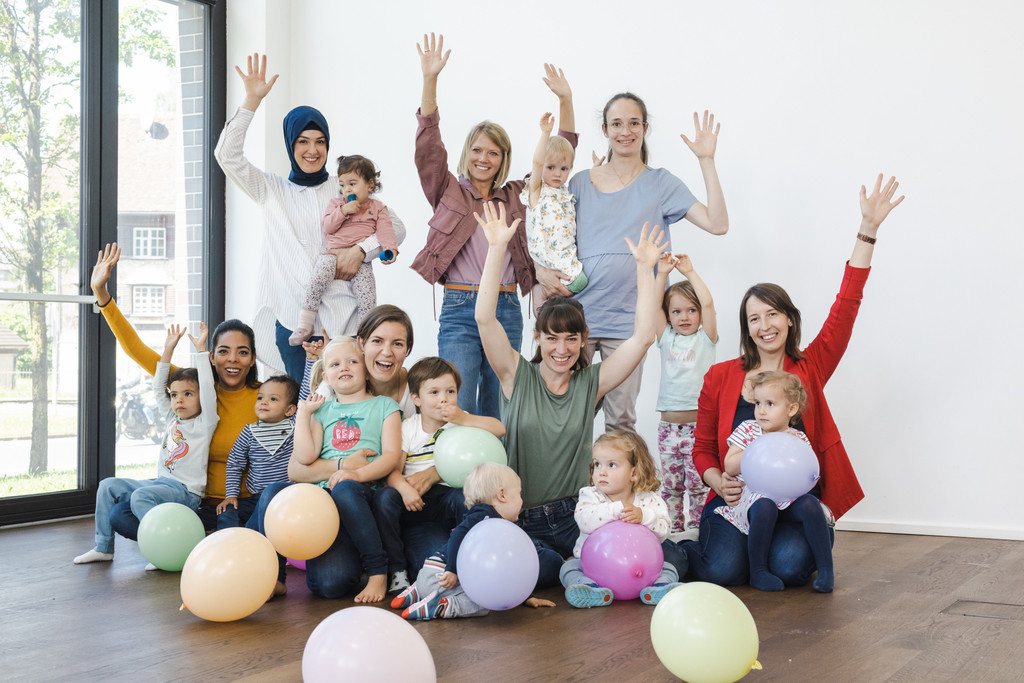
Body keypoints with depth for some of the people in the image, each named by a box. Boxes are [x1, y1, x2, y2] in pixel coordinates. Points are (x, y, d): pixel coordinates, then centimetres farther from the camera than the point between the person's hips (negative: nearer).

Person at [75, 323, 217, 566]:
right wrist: (168, 351, 16)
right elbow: (158, 389, 20)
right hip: (161, 482, 8)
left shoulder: (204, 423, -5)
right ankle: (104, 547, 7)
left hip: (186, 491, -8)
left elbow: (208, 390, -19)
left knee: (140, 496, -31)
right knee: (109, 486, 4)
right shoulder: (173, 420, 16)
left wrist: (201, 350, -16)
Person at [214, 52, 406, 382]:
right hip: (291, 318, 0)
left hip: (342, 316, 0)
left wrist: (360, 250, -9)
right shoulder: (272, 190, 12)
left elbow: (396, 226, 9)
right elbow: (227, 155, 0)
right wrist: (251, 101, -7)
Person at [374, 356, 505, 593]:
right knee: (384, 497, -27)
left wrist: (464, 419, -17)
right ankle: (397, 569, -18)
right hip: (414, 501, 1)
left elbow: (499, 429, -8)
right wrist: (404, 488, -26)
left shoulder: (462, 421, 6)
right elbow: (393, 471, -4)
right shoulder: (407, 427, 4)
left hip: (447, 494, -1)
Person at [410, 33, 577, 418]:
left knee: (497, 411, 9)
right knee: (458, 411, -9)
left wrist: (565, 101, 6)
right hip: (460, 310, -3)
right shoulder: (449, 193, 6)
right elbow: (428, 146, -6)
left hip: (508, 311, 3)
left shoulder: (517, 196, 13)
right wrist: (430, 79, -16)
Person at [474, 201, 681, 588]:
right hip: (520, 519, -3)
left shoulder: (590, 383, 7)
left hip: (575, 514, 3)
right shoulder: (518, 377, 3)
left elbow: (643, 336, -1)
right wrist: (497, 248, -15)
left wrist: (645, 269, -6)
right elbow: (484, 318, -10)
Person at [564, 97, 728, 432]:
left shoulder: (660, 184, 6)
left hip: (626, 320, -1)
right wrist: (541, 269, -5)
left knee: (621, 420, 2)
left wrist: (706, 160, -9)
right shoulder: (581, 182, 10)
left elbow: (717, 224, -5)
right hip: (577, 313, 1)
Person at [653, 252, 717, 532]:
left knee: (698, 484, -1)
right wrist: (662, 273, -7)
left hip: (700, 423, -3)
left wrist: (689, 272, -9)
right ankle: (672, 530, 18)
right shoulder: (667, 339, 10)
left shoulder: (705, 338, 2)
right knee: (670, 485, 9)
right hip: (669, 424, 3)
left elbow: (708, 303, -11)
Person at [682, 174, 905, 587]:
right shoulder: (721, 376, 6)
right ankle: (686, 552, 10)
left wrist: (868, 229, -8)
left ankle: (790, 544, 11)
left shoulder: (810, 367, 5)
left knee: (790, 567, -27)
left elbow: (846, 304, -2)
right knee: (724, 571, -27)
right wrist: (719, 483, -12)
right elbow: (703, 447, 11)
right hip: (736, 499, -1)